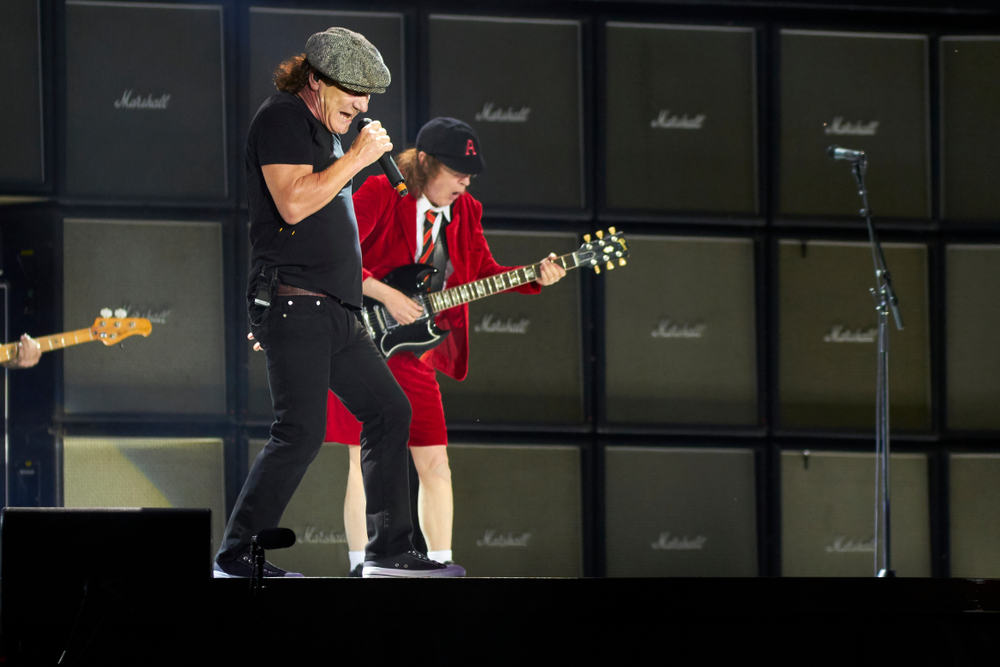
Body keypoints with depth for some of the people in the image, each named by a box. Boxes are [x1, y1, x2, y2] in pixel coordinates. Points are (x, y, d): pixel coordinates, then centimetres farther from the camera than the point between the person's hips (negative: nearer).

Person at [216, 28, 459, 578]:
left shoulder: (323, 131, 21)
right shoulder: (283, 118, -8)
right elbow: (293, 203, -22)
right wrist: (357, 157, -15)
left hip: (334, 310, 10)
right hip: (293, 304, -10)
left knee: (389, 411, 11)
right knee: (301, 432, -16)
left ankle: (389, 550, 16)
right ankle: (237, 556, -11)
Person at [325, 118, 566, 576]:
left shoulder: (464, 211, 10)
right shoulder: (381, 194, -11)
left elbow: (483, 272, 9)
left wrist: (535, 277, -8)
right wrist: (386, 295, -22)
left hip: (413, 350, 6)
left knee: (435, 462, 4)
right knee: (366, 459, -6)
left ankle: (439, 562, 9)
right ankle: (360, 567, -2)